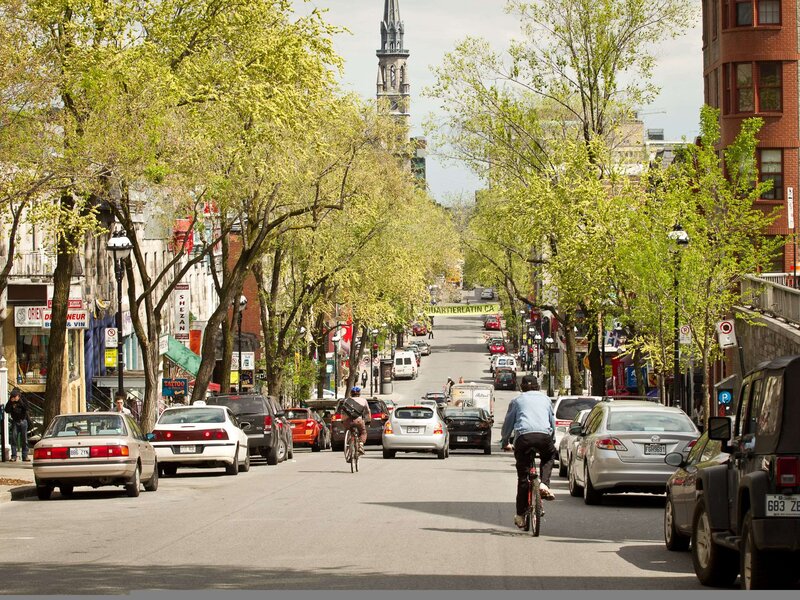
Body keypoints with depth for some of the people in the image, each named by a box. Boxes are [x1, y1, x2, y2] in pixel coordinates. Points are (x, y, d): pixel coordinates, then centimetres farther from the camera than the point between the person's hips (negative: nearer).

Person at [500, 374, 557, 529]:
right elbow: (553, 422, 32)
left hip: (523, 436, -1)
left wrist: (505, 443, 38)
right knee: (549, 456, 33)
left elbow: (508, 424, 24)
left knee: (523, 476, 7)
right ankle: (544, 484, 8)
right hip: (544, 435, 1)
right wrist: (551, 438, 47)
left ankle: (520, 515, 7)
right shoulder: (545, 399, 26)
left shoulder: (517, 401, 23)